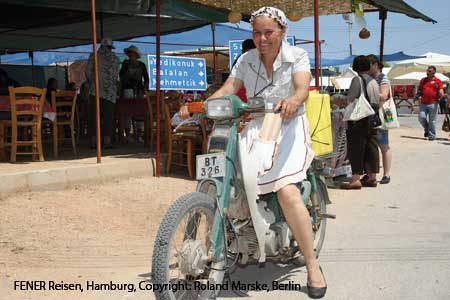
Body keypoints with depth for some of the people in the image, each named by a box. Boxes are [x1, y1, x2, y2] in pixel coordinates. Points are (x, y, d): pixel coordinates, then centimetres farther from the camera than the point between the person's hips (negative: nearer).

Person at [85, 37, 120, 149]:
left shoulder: (94, 56, 5)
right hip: (109, 90, -1)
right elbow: (115, 75, 2)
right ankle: (107, 140, -5)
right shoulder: (114, 58, 5)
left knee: (93, 114, 3)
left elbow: (88, 71, 2)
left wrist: (91, 82, 15)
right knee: (108, 115, 1)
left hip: (95, 89, 1)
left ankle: (93, 140, 1)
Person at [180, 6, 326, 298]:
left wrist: (292, 100, -42)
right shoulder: (246, 60, 10)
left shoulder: (297, 56, 0)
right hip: (255, 129, 4)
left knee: (287, 191, -25)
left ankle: (313, 265, -14)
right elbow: (227, 89, 0)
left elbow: (303, 88, -18)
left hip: (289, 127, -4)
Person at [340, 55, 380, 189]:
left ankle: (356, 179, -7)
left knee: (356, 149, -4)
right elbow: (378, 100, 12)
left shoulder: (357, 80, -10)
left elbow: (350, 99, -14)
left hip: (359, 120, -7)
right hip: (373, 120, 7)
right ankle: (372, 177, 16)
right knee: (371, 148, 11)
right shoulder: (374, 82, 11)